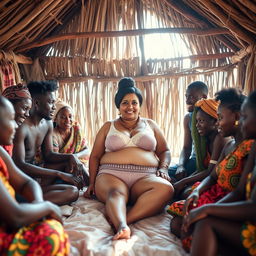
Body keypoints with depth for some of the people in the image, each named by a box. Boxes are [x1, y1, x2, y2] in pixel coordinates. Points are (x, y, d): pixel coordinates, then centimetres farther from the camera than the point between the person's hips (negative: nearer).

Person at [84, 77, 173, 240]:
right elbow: (95, 156, 15)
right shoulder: (108, 127, 18)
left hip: (144, 177, 1)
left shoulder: (150, 125, 21)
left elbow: (165, 151, 19)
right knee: (115, 193, -37)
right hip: (111, 174, 0)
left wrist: (163, 169, -2)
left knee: (166, 188, -32)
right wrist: (92, 183, 3)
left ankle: (119, 221, -41)